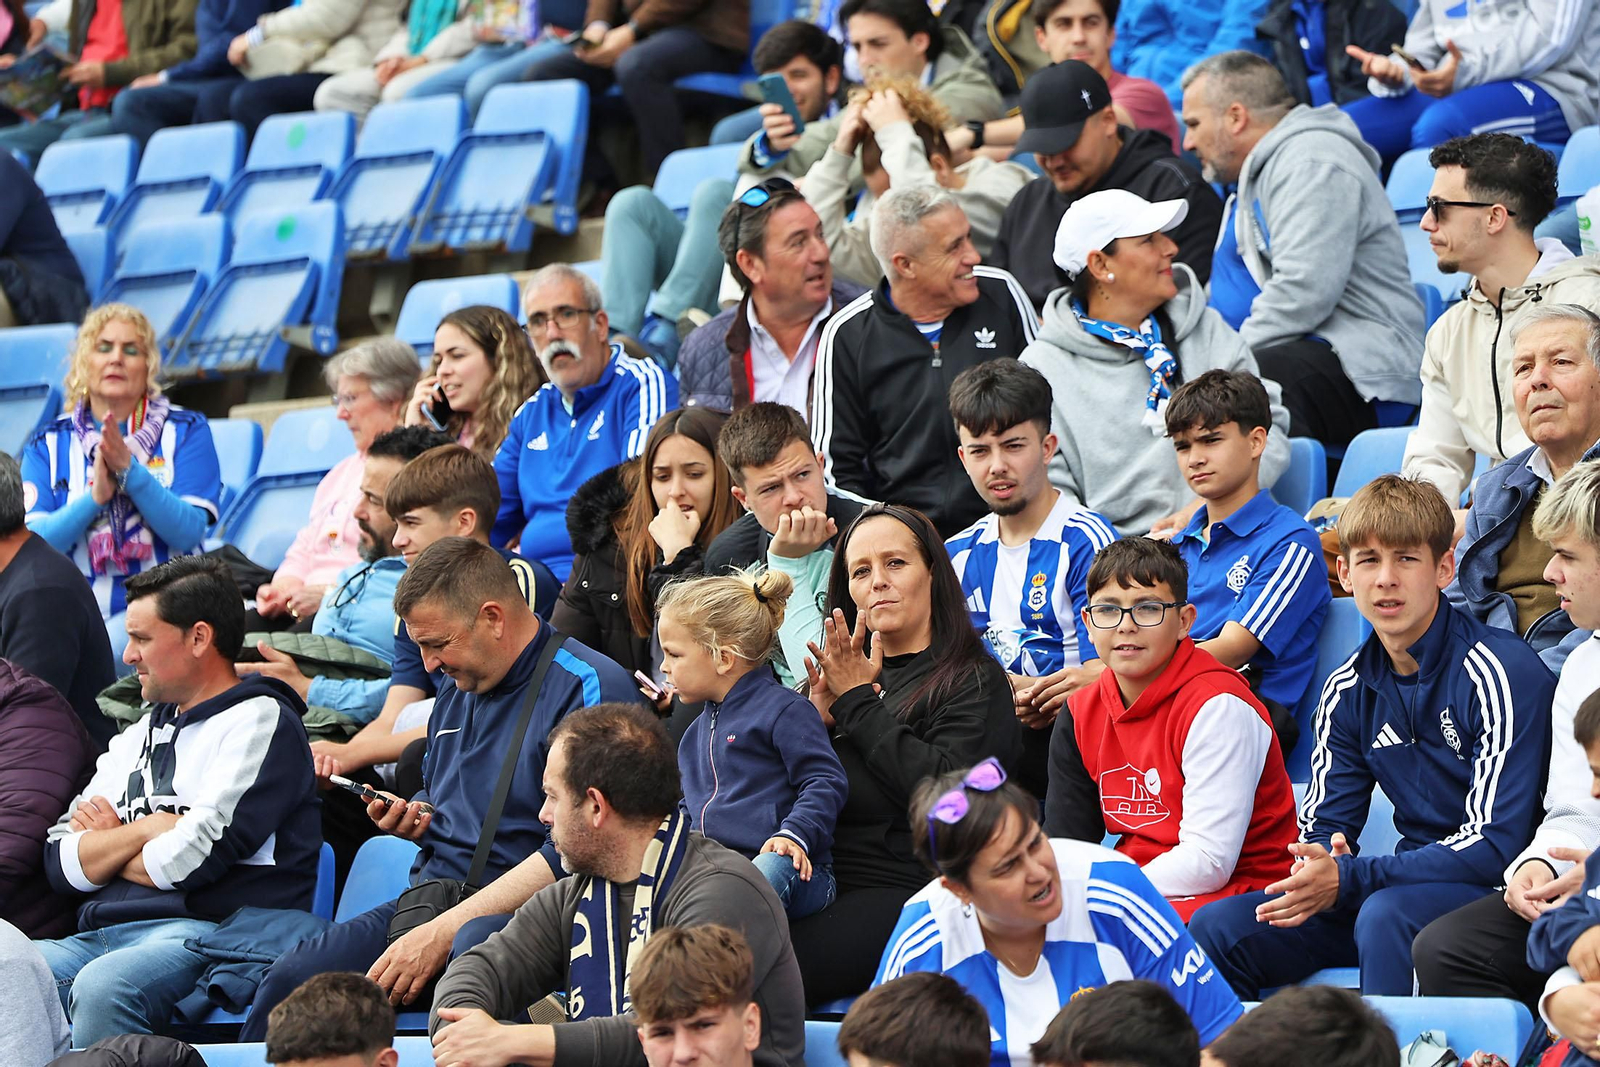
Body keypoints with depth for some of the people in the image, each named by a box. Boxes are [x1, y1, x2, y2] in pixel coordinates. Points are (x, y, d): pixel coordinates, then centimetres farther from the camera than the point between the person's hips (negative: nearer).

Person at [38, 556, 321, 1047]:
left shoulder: (259, 720, 4)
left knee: (102, 987, -38)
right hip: (100, 934, 7)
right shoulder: (136, 737, 28)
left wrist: (106, 845, 9)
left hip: (205, 930, -7)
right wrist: (144, 830, 1)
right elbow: (61, 863, 17)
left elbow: (191, 859, -9)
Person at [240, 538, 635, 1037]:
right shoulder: (457, 688, 19)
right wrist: (413, 822, 10)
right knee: (287, 982, -16)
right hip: (430, 897, 7)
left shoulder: (589, 688, -10)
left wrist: (442, 932, -21)